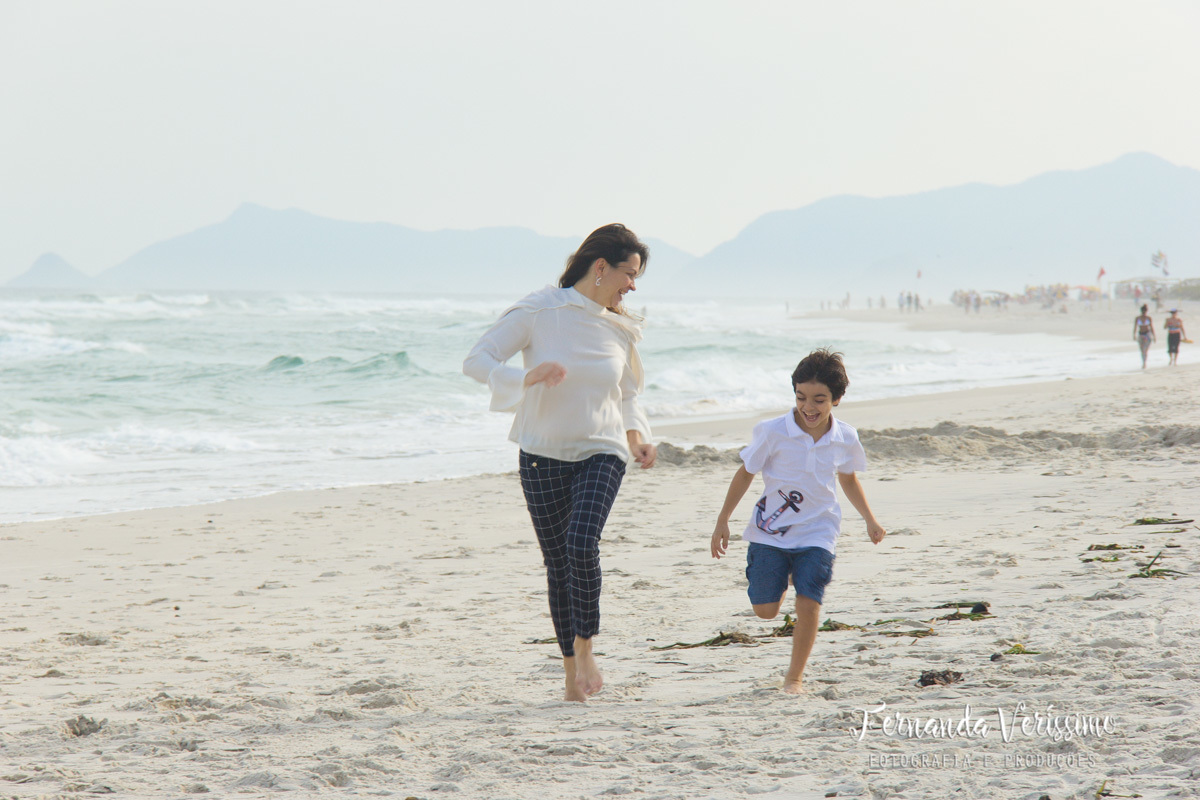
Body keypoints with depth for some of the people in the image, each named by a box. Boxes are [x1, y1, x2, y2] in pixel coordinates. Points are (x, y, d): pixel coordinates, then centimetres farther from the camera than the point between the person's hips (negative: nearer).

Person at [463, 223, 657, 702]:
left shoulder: (621, 329, 5)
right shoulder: (539, 312, -7)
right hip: (543, 455, -1)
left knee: (582, 542, -23)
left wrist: (637, 437, 1)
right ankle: (571, 670, 17)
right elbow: (476, 361, -8)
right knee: (557, 562, 3)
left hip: (601, 452, 1)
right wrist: (526, 378, -25)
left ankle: (585, 647, -6)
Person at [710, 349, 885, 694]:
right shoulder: (773, 432, -15)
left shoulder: (845, 439, -6)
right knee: (765, 610, 4)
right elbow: (745, 474, -4)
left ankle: (794, 676, 5)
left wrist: (870, 520, 17)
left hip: (816, 533, 1)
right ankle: (784, 579, 42)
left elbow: (848, 478, 15)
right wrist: (722, 522, -2)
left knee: (808, 603, -13)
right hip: (770, 532, -1)